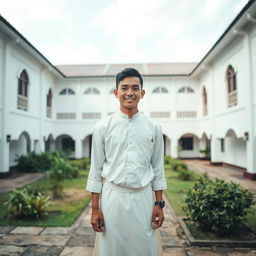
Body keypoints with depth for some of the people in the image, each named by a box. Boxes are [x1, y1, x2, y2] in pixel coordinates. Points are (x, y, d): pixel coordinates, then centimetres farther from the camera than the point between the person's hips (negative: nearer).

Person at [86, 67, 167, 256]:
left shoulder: (153, 128, 3)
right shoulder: (103, 127, -1)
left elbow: (158, 169, 7)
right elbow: (96, 170, 1)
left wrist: (159, 204, 4)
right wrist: (95, 209, -1)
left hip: (143, 197, 1)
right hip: (112, 196, -1)